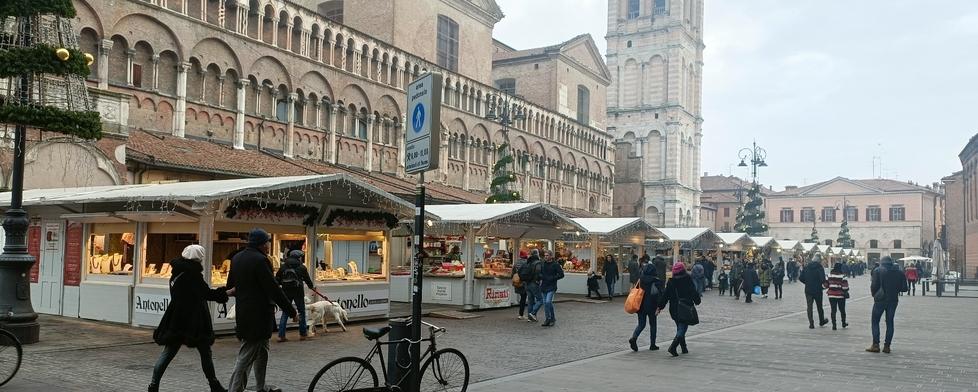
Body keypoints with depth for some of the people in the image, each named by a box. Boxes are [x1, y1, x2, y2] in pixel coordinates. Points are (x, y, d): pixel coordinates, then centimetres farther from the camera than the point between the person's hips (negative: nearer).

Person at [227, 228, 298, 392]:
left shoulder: (236, 258, 9)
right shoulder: (260, 260, -18)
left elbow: (230, 286, 19)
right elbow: (274, 290, -20)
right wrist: (292, 312, -14)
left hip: (243, 313, 10)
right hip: (258, 316, -10)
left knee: (262, 351, 22)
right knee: (246, 356, -4)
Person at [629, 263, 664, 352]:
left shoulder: (640, 280, 2)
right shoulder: (656, 281, -11)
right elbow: (660, 294, -15)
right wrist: (659, 306, -8)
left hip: (640, 305, 4)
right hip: (651, 306, -3)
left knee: (641, 324, 11)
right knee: (652, 324, 12)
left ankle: (634, 338, -14)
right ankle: (652, 345, 16)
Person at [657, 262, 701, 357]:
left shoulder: (671, 282, 0)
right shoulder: (688, 280, -8)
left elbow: (665, 295, 1)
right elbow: (693, 292, -4)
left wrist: (660, 307, 6)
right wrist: (697, 301, 14)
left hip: (674, 309, 4)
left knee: (680, 328, 18)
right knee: (682, 328, -4)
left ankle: (684, 348, 25)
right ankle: (673, 347, -21)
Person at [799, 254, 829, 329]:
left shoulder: (806, 267, 0)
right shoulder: (819, 267, -11)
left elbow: (801, 278, -1)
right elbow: (823, 279, -20)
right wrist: (822, 282, 3)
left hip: (808, 290, 2)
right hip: (817, 290, -2)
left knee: (809, 306, 4)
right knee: (819, 306, 16)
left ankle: (811, 323, -1)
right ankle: (821, 321, 32)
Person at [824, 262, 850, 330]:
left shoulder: (830, 274, 0)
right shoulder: (842, 275, -12)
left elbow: (826, 284, 5)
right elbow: (845, 285, -12)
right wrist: (846, 292, 2)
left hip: (831, 295, 2)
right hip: (840, 295, -2)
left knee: (833, 310, 5)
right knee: (842, 309, 15)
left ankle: (834, 325, 1)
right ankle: (843, 323, 30)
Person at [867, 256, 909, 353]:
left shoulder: (877, 271, -5)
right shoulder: (899, 272, 4)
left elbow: (874, 286, -10)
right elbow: (904, 288, 3)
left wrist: (874, 294, 8)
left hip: (880, 299, -3)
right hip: (893, 300, 3)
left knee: (875, 321, 4)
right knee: (889, 322, 9)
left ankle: (875, 345, -1)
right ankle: (887, 346, 8)